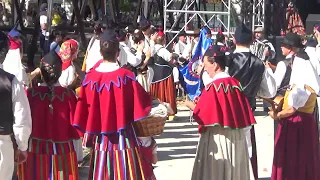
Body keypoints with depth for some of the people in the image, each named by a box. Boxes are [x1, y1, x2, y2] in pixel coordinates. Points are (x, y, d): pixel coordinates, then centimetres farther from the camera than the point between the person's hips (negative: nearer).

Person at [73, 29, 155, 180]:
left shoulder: (90, 78, -4)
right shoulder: (126, 76, -13)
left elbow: (83, 112, 1)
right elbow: (142, 102, -6)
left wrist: (89, 135, 12)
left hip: (101, 140, 3)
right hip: (123, 138, -3)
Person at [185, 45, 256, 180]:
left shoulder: (212, 86, -17)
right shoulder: (235, 83, 3)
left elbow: (201, 115, -16)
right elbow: (243, 112, 10)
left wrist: (190, 105, 3)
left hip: (217, 137, -7)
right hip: (236, 136, 7)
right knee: (234, 166, 15)